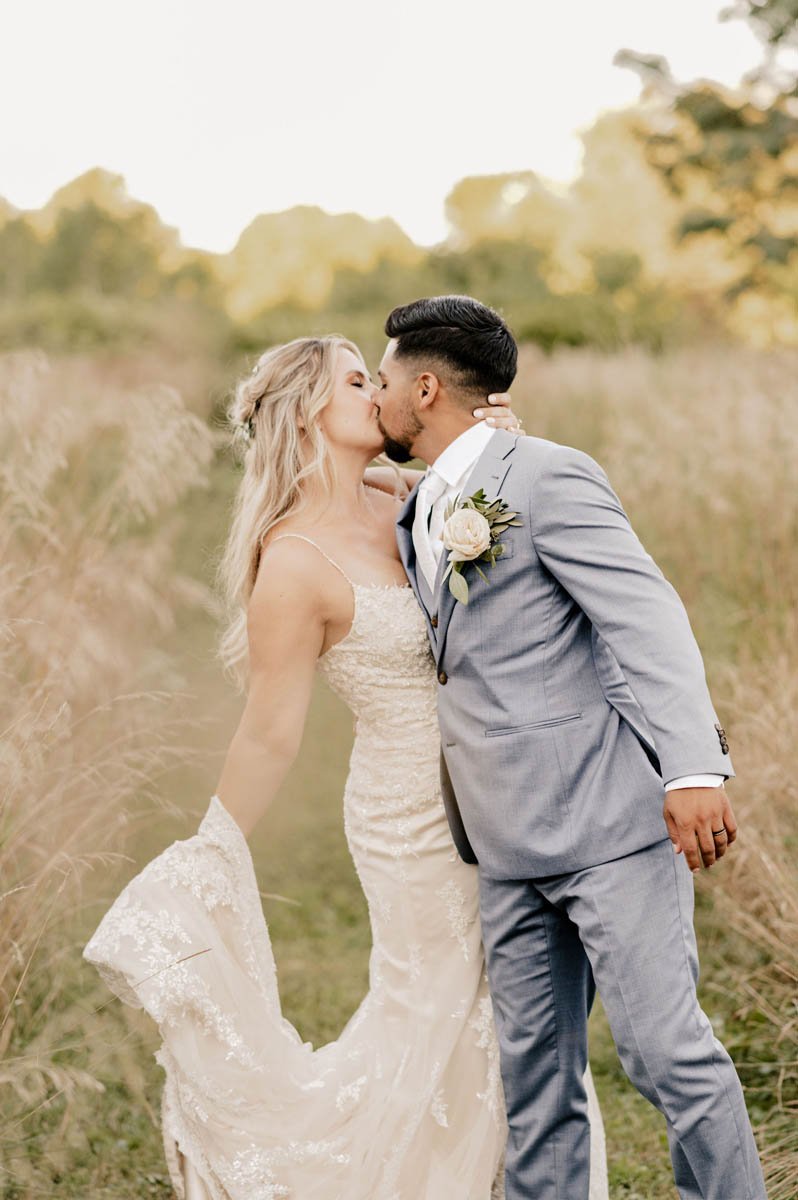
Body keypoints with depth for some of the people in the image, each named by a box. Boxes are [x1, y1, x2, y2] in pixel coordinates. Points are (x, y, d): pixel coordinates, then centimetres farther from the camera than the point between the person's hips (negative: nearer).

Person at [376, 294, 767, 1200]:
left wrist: (694, 768, -28)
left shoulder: (547, 478, -9)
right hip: (509, 848, 8)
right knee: (534, 1074, 10)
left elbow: (649, 620, -17)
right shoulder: (417, 516, 17)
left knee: (663, 1048, -9)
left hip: (610, 818, -8)